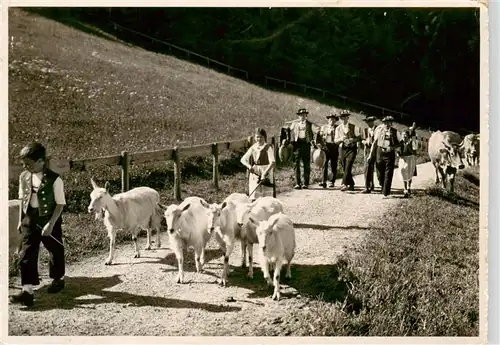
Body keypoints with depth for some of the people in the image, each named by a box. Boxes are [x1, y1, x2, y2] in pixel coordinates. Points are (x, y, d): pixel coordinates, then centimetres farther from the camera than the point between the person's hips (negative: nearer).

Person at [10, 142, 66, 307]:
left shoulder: (54, 179, -17)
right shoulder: (24, 177, -1)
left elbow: (60, 204, -14)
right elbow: (23, 199, 11)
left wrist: (51, 224, -19)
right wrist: (21, 220, 11)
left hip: (49, 221, -4)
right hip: (30, 220, 4)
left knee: (55, 250, 14)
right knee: (26, 254, -4)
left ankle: (58, 279, 37)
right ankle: (27, 290, -4)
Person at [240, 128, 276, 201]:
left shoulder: (268, 147, -6)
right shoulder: (253, 148, 8)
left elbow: (273, 162, -18)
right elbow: (243, 159, 7)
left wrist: (264, 173, -30)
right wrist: (249, 166, -15)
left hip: (265, 173, -4)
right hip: (254, 172, 4)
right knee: (253, 198, 0)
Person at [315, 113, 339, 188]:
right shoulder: (323, 127, 14)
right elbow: (319, 137, 11)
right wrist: (320, 145, -1)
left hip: (334, 149, 0)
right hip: (325, 147, 0)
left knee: (333, 166, 4)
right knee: (324, 164, -12)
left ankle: (332, 182, 13)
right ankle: (324, 181, -16)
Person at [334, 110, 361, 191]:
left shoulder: (354, 127, 1)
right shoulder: (338, 128, 8)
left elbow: (359, 137, 1)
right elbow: (335, 141, 4)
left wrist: (352, 140, -18)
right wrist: (341, 139, -17)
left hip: (352, 149, -4)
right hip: (342, 149, 4)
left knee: (348, 167, -18)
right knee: (345, 168, 7)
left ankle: (344, 184, -23)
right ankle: (351, 185, 20)